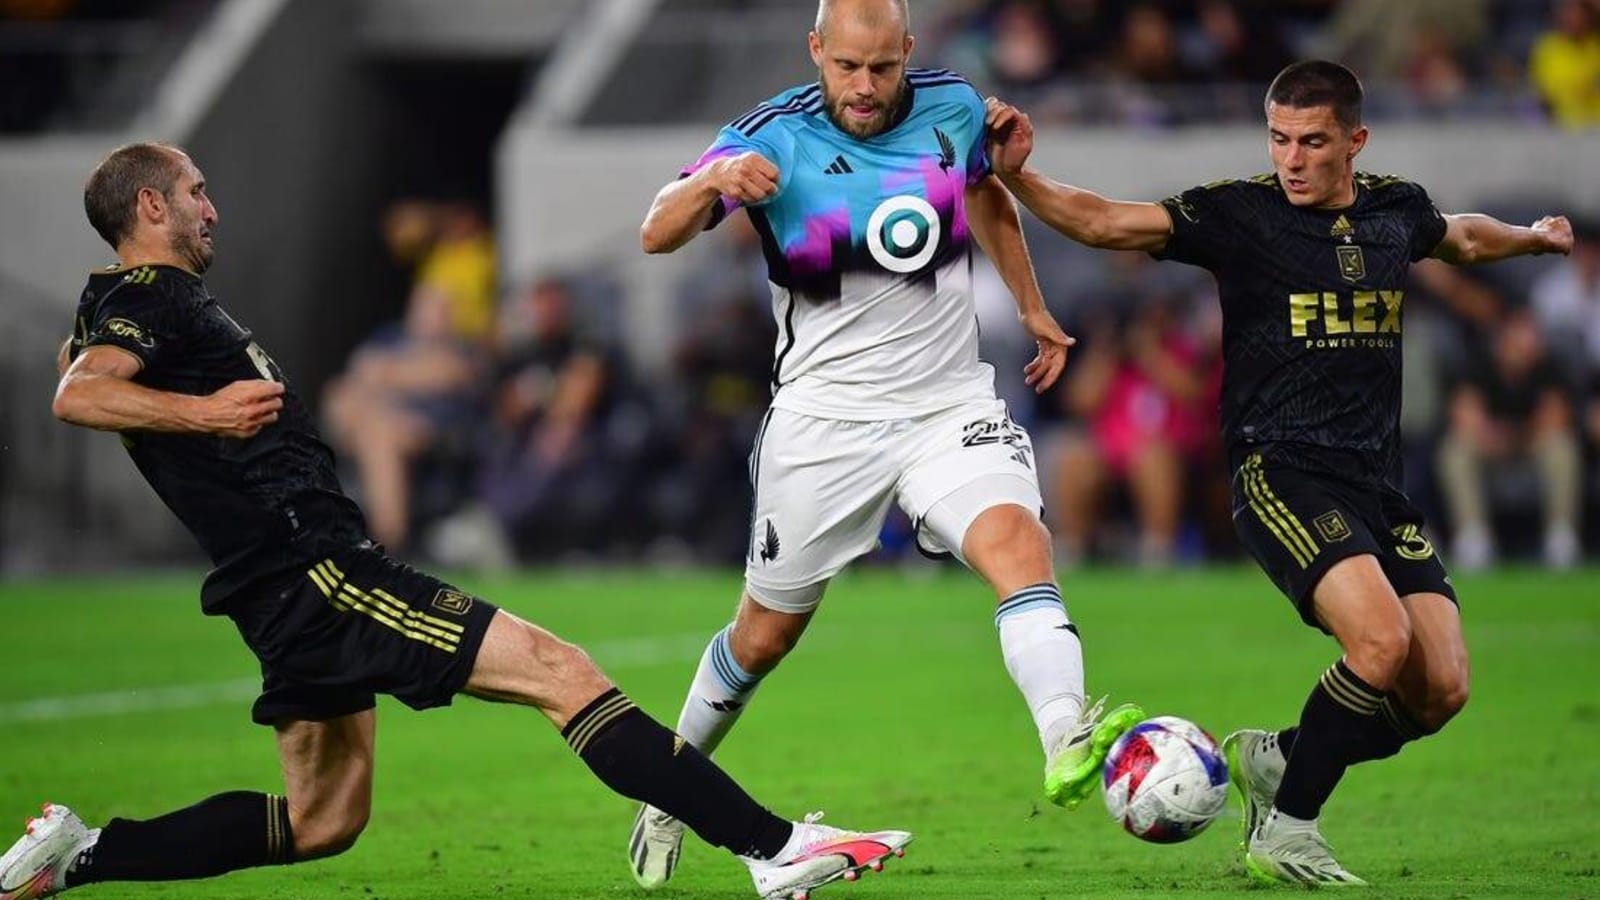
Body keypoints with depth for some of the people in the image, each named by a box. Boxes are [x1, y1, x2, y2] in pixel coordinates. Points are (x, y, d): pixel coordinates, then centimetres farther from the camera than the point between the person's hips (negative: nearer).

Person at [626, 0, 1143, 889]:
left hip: (951, 406, 2)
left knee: (1020, 545, -27)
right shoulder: (772, 137, -11)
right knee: (766, 633, 9)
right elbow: (657, 236, -20)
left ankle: (1069, 743, -45)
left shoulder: (955, 107, -1)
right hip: (825, 416, -2)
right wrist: (713, 182, -39)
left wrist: (1032, 307, 26)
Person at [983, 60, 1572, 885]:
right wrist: (1017, 178, -28)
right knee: (1382, 640, -27)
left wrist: (1536, 237, 49)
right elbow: (1104, 222, -13)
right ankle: (1285, 833, -11)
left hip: (1378, 483, 6)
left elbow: (1463, 237, 34)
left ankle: (1275, 758, 19)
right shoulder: (1237, 214, -5)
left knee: (1441, 690, -5)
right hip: (1280, 471, -6)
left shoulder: (1396, 209, 10)